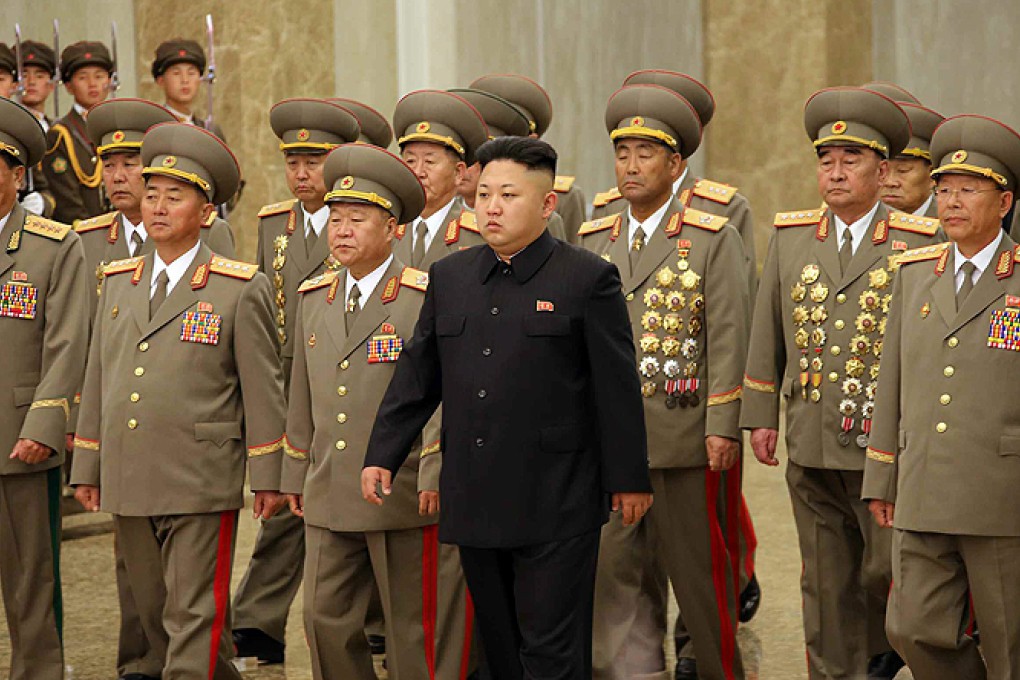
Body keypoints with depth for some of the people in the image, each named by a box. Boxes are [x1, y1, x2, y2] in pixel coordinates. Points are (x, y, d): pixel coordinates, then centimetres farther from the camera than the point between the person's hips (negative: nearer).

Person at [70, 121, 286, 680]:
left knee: (194, 615, -6)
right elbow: (98, 379, 15)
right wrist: (86, 468, 13)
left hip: (202, 485, -6)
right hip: (127, 484, 6)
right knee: (153, 612, 13)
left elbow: (263, 388, -3)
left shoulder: (241, 289, -4)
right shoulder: (118, 281, 12)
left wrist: (266, 477, -5)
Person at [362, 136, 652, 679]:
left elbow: (617, 389, -3)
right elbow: (417, 374, 14)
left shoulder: (588, 279, -4)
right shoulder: (449, 277, 11)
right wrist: (382, 455, 7)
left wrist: (628, 479, -3)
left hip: (555, 506, -5)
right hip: (474, 503, 5)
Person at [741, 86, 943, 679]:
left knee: (889, 569, -1)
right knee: (827, 581, 9)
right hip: (812, 446, 3)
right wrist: (760, 416, 9)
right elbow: (767, 333, 12)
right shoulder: (790, 236, 8)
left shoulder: (920, 241, -3)